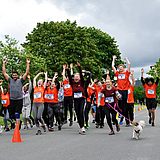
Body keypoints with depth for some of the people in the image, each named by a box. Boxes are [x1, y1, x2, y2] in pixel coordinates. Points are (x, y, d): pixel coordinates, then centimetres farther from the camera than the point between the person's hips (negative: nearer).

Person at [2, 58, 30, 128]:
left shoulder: (20, 80, 4)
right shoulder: (10, 80, 10)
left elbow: (26, 73, -1)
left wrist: (28, 64, -4)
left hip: (19, 100, -3)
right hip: (12, 100, 3)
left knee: (17, 115, -9)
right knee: (11, 115, 8)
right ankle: (19, 122, 36)